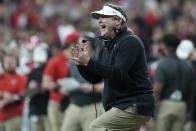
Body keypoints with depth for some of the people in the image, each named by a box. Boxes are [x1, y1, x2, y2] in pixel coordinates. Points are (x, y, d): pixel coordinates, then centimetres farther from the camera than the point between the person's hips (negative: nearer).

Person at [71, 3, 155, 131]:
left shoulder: (130, 42, -12)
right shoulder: (107, 47, 16)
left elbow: (119, 74, -24)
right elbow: (95, 78, 17)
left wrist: (89, 62, -25)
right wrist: (81, 63, -2)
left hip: (136, 106, -10)